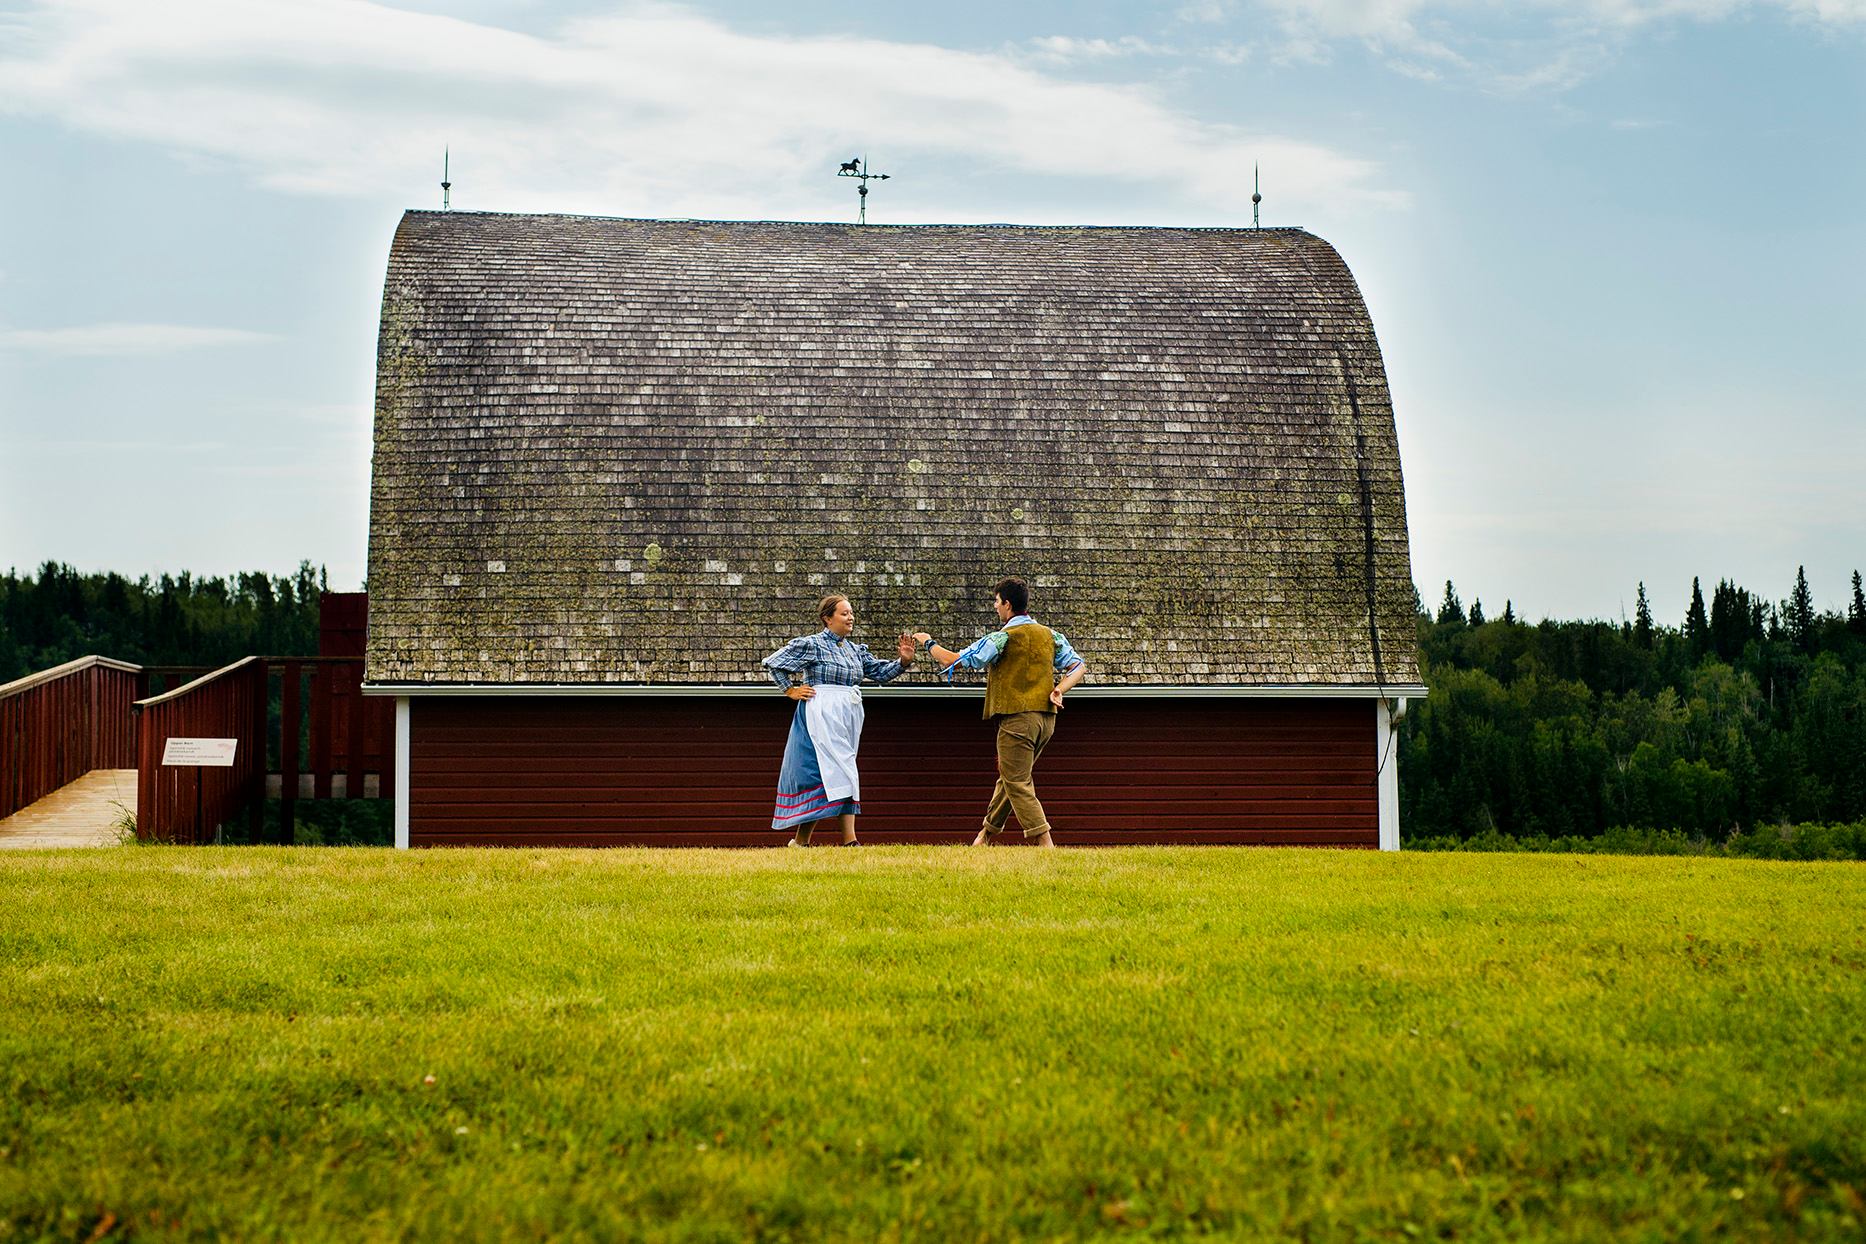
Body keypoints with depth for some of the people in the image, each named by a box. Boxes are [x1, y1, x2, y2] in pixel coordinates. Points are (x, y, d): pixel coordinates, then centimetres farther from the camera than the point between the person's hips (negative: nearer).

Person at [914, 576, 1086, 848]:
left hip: (1016, 718, -8)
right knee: (1010, 778, 20)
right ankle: (987, 834, 32)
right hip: (1047, 718, 8)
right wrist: (1059, 690, -2)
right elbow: (1078, 666, 9)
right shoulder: (1050, 635, 12)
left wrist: (929, 643, 9)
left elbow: (955, 661, -7)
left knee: (1017, 784, -3)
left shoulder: (1003, 638, -9)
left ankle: (1045, 843, -12)